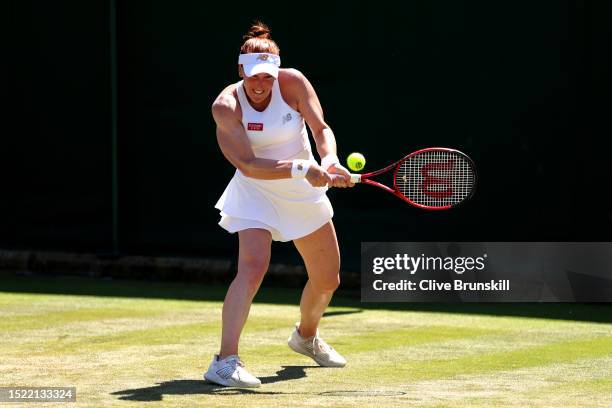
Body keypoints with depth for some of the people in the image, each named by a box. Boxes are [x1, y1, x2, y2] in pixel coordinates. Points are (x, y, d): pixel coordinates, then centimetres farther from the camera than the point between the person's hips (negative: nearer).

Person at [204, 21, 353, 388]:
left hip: (305, 194, 4)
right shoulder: (226, 106, -22)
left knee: (328, 278, 15)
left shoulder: (293, 82, -13)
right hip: (256, 194, -4)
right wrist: (299, 169, -37)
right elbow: (248, 165, -27)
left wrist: (329, 158, -34)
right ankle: (226, 361, -32)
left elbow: (321, 128, -13)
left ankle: (306, 336, 47)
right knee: (253, 267, -28)